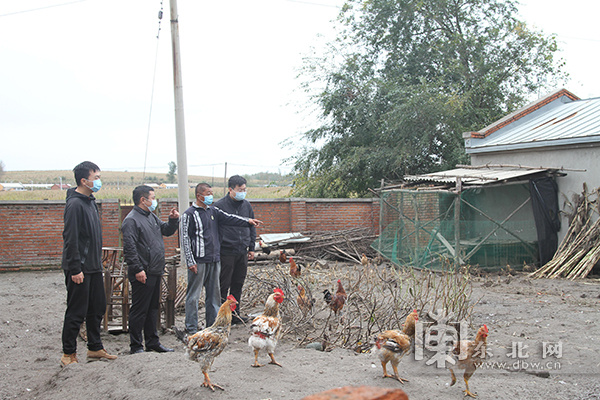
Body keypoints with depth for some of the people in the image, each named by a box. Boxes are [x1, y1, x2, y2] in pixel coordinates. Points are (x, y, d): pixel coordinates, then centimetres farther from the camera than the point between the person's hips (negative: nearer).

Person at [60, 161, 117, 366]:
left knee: (97, 309, 14)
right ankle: (68, 354, 9)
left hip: (94, 267, 9)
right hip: (80, 269, -9)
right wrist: (75, 269, -22)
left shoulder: (90, 202, 13)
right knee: (76, 312, -2)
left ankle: (95, 349, 24)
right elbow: (70, 239, -20)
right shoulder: (75, 204, -16)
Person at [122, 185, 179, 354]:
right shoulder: (132, 220, -13)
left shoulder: (152, 217, 16)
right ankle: (135, 346, 6)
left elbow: (167, 230, 28)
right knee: (139, 310, -2)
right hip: (143, 275, -9)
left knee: (153, 308, 15)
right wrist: (138, 269, -23)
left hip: (155, 272, 9)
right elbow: (129, 248, -19)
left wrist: (173, 220, 9)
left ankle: (153, 342, 24)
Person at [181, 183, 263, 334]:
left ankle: (213, 324, 21)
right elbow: (185, 239, -8)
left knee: (214, 293, 11)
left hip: (214, 260, 7)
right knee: (194, 294, -1)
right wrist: (190, 262, -13)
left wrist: (248, 221, -12)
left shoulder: (213, 211, 13)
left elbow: (229, 218, 3)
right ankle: (191, 327, 7)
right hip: (199, 261, -7)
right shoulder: (190, 214, -6)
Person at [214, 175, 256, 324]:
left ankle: (235, 314, 22)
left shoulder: (246, 205, 9)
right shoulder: (219, 206, -9)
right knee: (223, 285, -1)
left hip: (242, 252, 6)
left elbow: (252, 226, 18)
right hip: (226, 252, -6)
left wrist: (251, 247, 15)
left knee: (238, 284, 12)